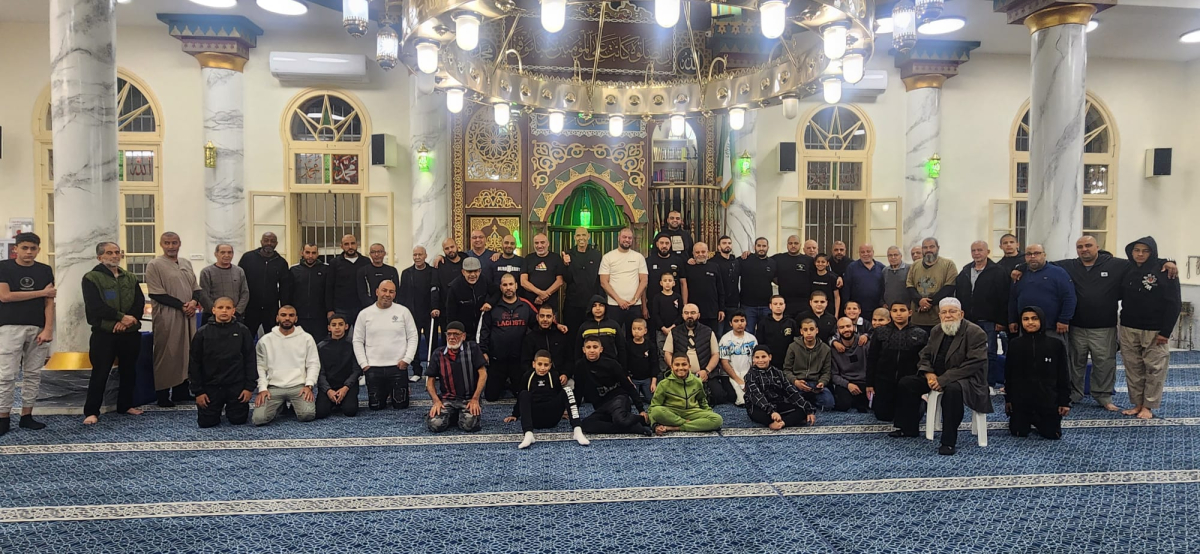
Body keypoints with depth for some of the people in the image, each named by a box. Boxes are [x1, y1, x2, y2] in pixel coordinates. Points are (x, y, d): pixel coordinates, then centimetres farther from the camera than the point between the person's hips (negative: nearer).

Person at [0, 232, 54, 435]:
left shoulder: (45, 270, 8)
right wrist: (41, 292, -8)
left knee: (33, 374, 7)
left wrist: (48, 329, -7)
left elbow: (49, 302, 4)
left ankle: (26, 416, 14)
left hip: (38, 329, 3)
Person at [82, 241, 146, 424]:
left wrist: (129, 319, -16)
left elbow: (140, 302, 2)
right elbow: (95, 306, -14)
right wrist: (122, 317, -18)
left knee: (129, 371, 12)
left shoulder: (131, 278, 12)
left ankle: (125, 405, 25)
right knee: (100, 373, -3)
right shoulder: (91, 278, -3)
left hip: (130, 332, 5)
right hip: (104, 333, -5)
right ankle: (91, 411, 5)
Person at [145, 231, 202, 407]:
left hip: (188, 317, 6)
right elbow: (156, 294, -13)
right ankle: (163, 395, 6)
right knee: (166, 354, -1)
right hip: (166, 317, -6)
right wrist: (181, 306, -16)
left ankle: (181, 391, 19)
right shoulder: (154, 265, -6)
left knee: (185, 352, 10)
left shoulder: (186, 263, 13)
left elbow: (196, 288, 15)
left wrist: (194, 301, -7)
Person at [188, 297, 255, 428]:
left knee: (238, 420, 0)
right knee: (206, 422, -2)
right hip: (211, 385, 1)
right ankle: (218, 407, 32)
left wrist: (249, 387, -5)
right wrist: (198, 391, -1)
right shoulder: (202, 333, -2)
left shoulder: (243, 331, -3)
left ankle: (230, 407, 34)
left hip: (236, 385, 0)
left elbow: (250, 359, -1)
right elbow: (194, 363, 2)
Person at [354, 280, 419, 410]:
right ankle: (384, 392, 38)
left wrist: (407, 359, -8)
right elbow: (358, 341, 5)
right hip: (373, 368, 1)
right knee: (375, 406, 6)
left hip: (398, 366, -1)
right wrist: (363, 364, -3)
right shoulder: (364, 314, 2)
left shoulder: (403, 311, 0)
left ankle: (396, 391, 36)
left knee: (401, 405, 3)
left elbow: (413, 337, 2)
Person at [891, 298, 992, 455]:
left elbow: (974, 364, -22)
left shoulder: (975, 333, -13)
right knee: (906, 382, -4)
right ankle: (908, 429, 11)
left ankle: (949, 441, -32)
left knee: (953, 389, -40)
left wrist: (943, 379, -26)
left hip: (967, 380, -8)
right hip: (936, 378, 8)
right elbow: (925, 355, 13)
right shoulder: (936, 331, 10)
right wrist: (929, 374, -12)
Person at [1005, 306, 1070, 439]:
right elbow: (1008, 374, 4)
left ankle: (1038, 421, 36)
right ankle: (1027, 420, 38)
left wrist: (1065, 401, -2)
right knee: (1019, 433, 4)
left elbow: (1063, 376, 0)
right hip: (1020, 399, 0)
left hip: (1048, 399, 0)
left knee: (1053, 434, 3)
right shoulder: (1014, 345, -2)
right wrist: (1008, 399, 4)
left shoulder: (1056, 344, -4)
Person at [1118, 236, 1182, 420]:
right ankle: (1137, 403, 16)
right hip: (1128, 329, 4)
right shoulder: (1127, 271, 8)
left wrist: (1166, 331, -13)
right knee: (1133, 368, 8)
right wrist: (1118, 325, 5)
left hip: (1154, 330, -4)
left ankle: (1148, 406, 10)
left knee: (1154, 369, 1)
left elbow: (1173, 304, -9)